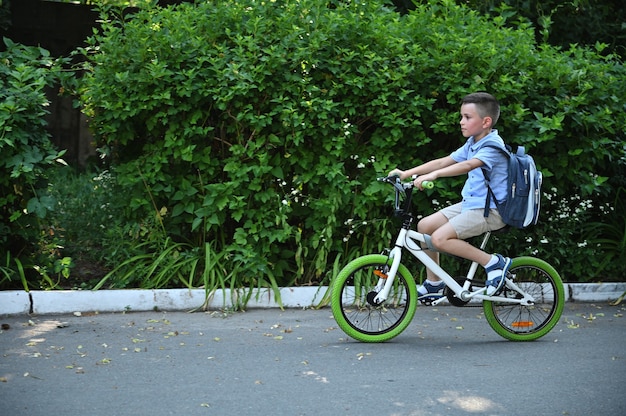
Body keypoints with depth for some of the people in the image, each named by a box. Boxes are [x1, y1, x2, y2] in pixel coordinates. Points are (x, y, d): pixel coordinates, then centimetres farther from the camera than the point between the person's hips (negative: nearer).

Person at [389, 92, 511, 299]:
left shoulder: (493, 145, -17)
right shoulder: (472, 144, 11)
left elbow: (468, 165, -35)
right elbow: (443, 162, 9)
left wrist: (433, 175, -46)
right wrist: (406, 173, 1)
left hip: (490, 210, -10)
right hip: (471, 204, 10)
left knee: (440, 238, -22)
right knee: (425, 225, 5)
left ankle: (494, 262, -11)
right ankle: (434, 284, 14)